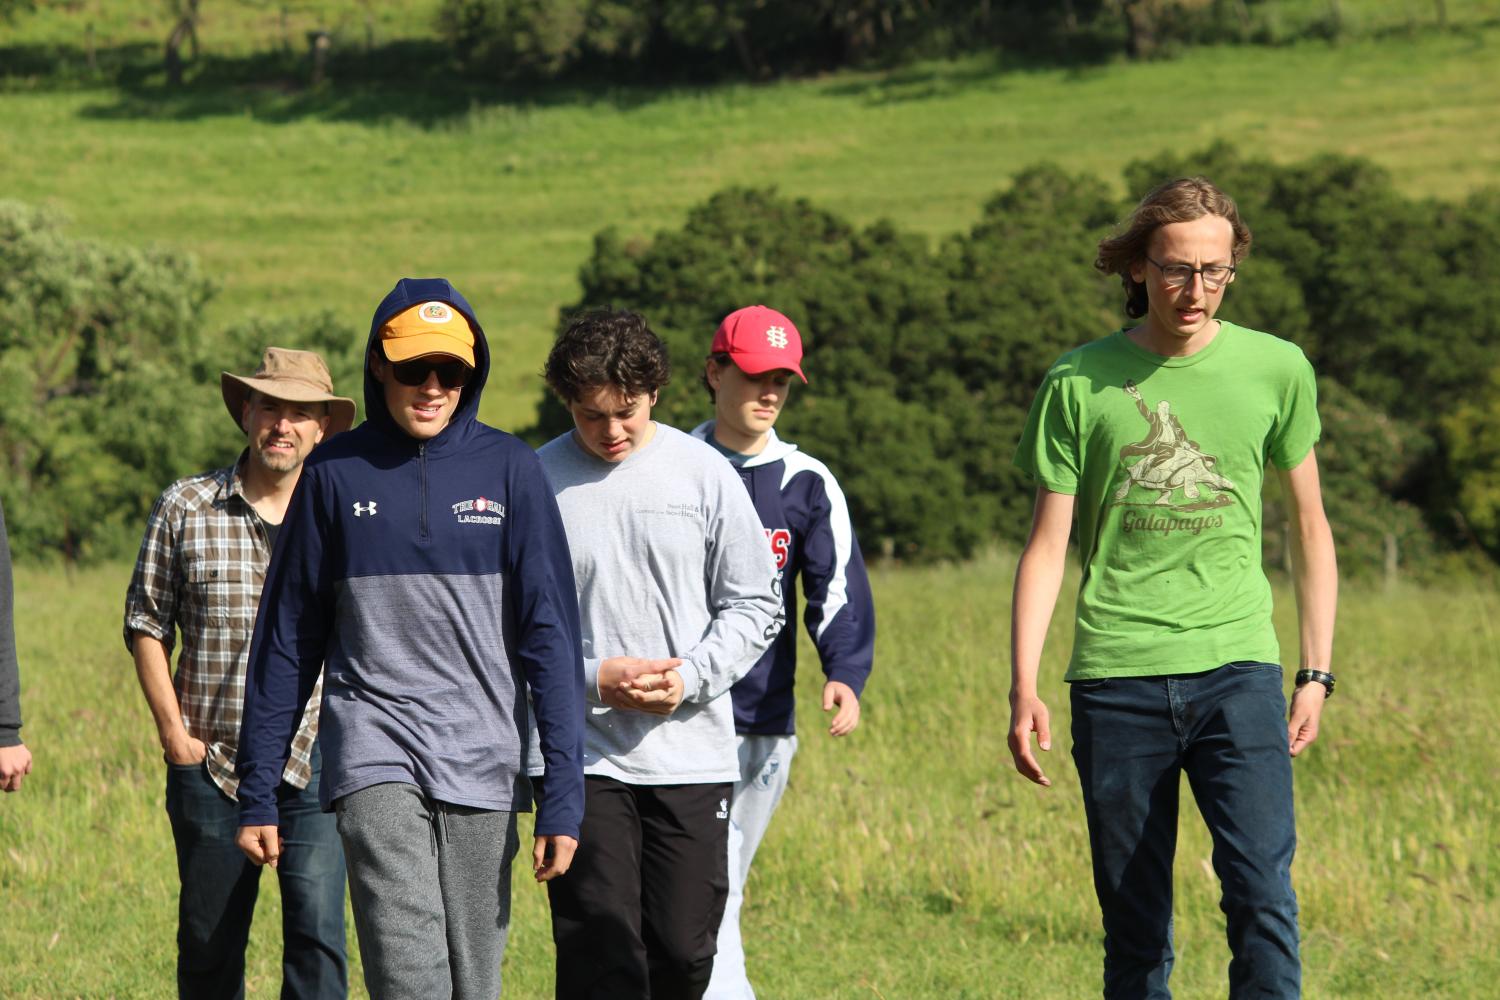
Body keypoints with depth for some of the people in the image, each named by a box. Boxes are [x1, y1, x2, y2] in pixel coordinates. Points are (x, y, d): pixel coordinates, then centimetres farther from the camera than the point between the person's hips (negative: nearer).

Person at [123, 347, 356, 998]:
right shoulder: (185, 509, 2)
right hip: (211, 765, 1)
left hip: (316, 768, -1)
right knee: (208, 942, 8)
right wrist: (172, 731, 0)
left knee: (317, 932, -11)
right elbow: (146, 623, 7)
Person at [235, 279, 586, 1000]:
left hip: (484, 769, 1)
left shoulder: (508, 469, 3)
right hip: (375, 753, -1)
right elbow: (288, 640, 9)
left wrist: (563, 795, -5)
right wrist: (258, 792, 6)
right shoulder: (335, 474, 5)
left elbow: (549, 635, 1)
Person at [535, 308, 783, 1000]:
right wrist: (592, 678, -11)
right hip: (583, 758, -1)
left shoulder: (704, 474, 4)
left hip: (693, 755, 2)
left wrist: (689, 678, -9)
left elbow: (755, 606, 7)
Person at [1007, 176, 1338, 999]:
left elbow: (1310, 526, 15)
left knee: (1261, 892, -15)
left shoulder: (1277, 369, 7)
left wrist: (1317, 673, 11)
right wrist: (1023, 689, -4)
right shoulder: (1080, 384, 3)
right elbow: (1047, 545, 5)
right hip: (1117, 676, 0)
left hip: (1236, 664, 0)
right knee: (1133, 923, 4)